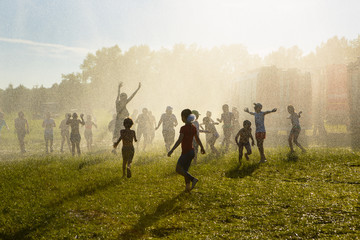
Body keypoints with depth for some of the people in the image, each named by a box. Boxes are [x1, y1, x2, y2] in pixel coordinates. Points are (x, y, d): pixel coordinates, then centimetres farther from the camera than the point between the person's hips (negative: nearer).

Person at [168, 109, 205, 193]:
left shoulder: (183, 128, -18)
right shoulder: (193, 128, 5)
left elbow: (179, 141, -23)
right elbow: (197, 139, 14)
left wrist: (171, 150, -23)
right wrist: (202, 148, 29)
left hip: (186, 152, -8)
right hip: (191, 151, 8)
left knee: (178, 169, 0)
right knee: (185, 170, 15)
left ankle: (193, 179, -13)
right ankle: (187, 187, 10)